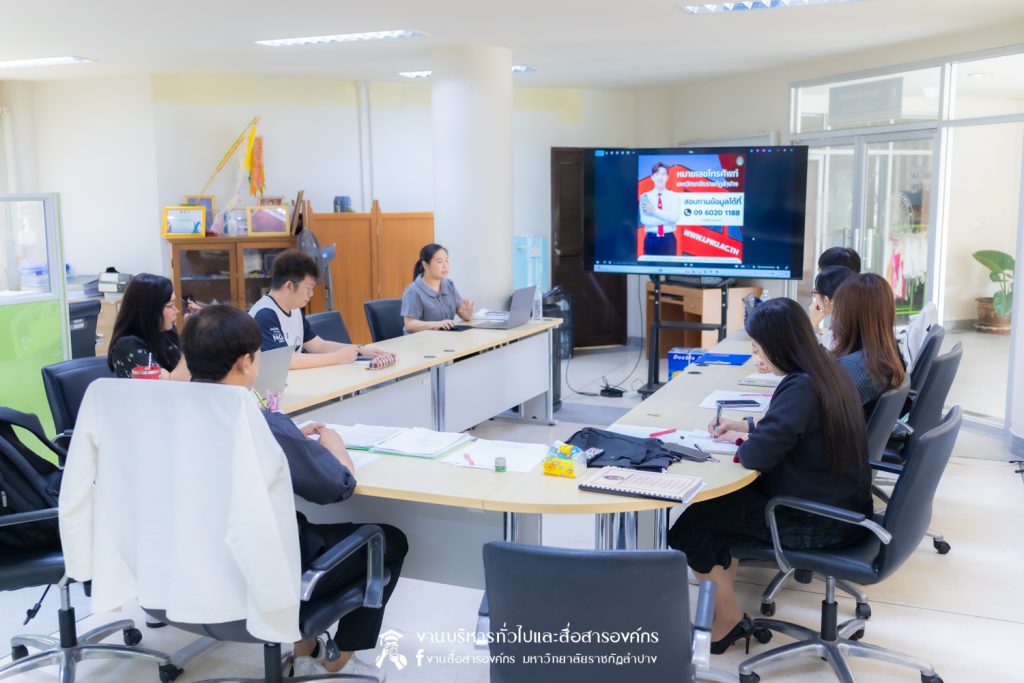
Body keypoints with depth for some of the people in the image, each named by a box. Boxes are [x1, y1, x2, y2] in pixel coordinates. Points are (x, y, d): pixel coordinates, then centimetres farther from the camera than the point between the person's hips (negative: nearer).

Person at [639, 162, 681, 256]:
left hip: (668, 240, 0)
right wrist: (667, 219, -13)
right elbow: (644, 220, -11)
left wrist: (655, 211, -16)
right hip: (651, 240, 0)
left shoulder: (674, 196, 4)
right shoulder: (645, 197, 2)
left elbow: (675, 217, -11)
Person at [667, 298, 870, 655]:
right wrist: (746, 425, 14)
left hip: (816, 523, -10)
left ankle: (729, 619, 16)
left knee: (691, 526, 1)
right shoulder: (827, 370, 4)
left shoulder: (800, 387, -25)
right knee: (721, 499, 21)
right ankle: (722, 596, 25)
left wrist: (741, 441, -9)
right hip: (838, 505, 10)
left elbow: (758, 455, -30)